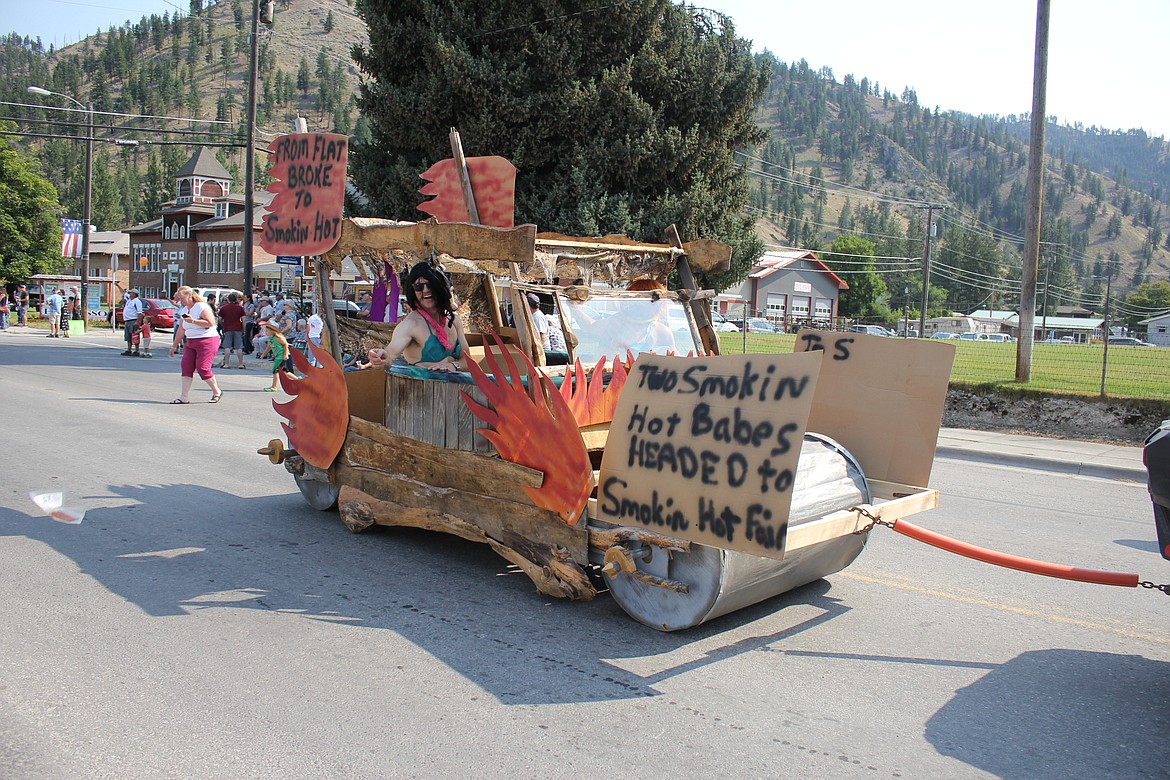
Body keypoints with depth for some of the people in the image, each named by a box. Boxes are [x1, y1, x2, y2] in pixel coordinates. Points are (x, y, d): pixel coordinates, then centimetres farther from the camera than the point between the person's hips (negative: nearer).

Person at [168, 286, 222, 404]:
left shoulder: (201, 306, -10)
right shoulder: (185, 310, 16)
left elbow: (210, 323, -20)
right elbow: (181, 330, 22)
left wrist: (193, 321, -22)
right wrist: (174, 346, 22)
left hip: (207, 341, -8)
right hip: (191, 343, 8)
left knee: (202, 368, -12)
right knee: (186, 366, -3)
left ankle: (216, 392, 7)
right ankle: (184, 397, -2)